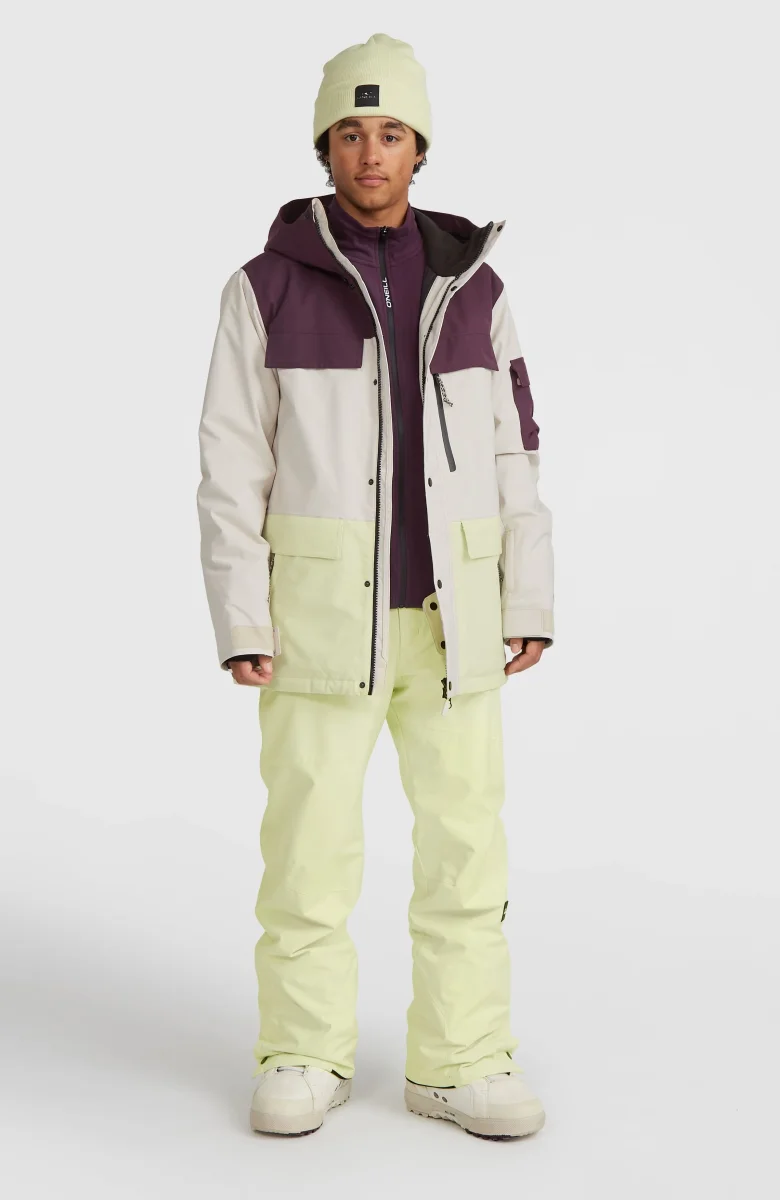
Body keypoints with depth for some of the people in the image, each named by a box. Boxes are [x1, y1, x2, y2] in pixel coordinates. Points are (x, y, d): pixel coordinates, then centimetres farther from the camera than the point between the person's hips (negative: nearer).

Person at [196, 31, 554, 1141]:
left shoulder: (472, 287, 6)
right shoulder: (269, 286, -2)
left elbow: (510, 456, 6)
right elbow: (234, 462, -4)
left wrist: (529, 606, 1)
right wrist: (239, 621, -10)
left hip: (447, 610, 2)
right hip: (323, 605, -2)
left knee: (464, 836, 3)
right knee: (310, 839, 1)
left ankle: (458, 1064, 15)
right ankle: (306, 1060, 17)